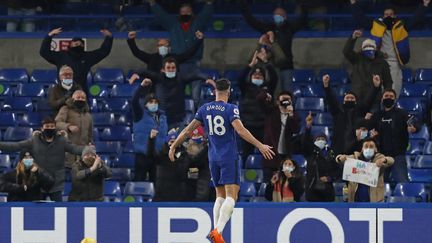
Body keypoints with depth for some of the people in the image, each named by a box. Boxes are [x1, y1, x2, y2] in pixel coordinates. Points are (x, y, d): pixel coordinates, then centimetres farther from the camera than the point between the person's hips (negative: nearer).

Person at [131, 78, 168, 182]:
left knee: (155, 181, 9)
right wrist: (142, 86, -25)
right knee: (140, 180, -4)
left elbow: (164, 133, 14)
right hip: (142, 154, -4)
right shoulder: (141, 114, 1)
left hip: (157, 154, 4)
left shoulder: (162, 115, 13)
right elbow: (134, 101, -15)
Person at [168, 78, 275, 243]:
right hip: (229, 158, -5)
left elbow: (188, 130, 9)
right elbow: (240, 130, -21)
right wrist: (260, 146, -22)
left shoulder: (204, 109, 6)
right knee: (231, 197, -9)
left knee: (220, 196, 16)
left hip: (213, 158, 6)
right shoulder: (231, 109, -9)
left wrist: (173, 146, 20)